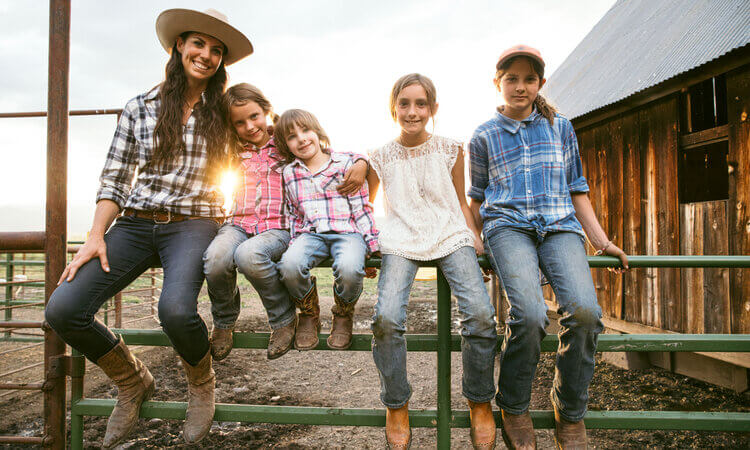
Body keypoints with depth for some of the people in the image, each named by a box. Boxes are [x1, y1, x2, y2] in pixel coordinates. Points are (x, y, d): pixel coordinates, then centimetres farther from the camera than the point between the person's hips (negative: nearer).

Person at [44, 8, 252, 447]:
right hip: (136, 223, 3)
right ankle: (133, 382, 12)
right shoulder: (139, 108, 7)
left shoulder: (224, 114, 6)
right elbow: (115, 179, 6)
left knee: (175, 309, -33)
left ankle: (202, 381, 3)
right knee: (63, 310, -15)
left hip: (193, 225, -2)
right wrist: (96, 236, -5)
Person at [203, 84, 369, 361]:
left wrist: (361, 164, -12)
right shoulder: (237, 153, 16)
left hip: (278, 227, -3)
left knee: (248, 255, -36)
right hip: (240, 223, 3)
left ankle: (284, 318, -11)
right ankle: (223, 322, -1)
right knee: (215, 257, -30)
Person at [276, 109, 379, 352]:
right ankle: (308, 314, 1)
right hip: (310, 234, 3)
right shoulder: (289, 173, 15)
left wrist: (371, 246, -3)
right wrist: (294, 244, 8)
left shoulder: (346, 163, 5)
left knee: (348, 268, -36)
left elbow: (361, 208, 4)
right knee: (289, 264, -31)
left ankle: (343, 315, 0)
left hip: (347, 232, -2)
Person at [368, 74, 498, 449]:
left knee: (480, 313, -23)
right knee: (386, 317, -25)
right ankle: (396, 407, -1)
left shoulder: (450, 150, 10)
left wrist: (476, 240, 6)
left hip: (450, 237, 1)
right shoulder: (381, 157, 9)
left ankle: (479, 403, 3)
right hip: (401, 241, 0)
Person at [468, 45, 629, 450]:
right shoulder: (484, 137, 14)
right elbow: (477, 198, 21)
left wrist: (601, 240, 12)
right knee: (529, 313, -29)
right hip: (508, 225, -2)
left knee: (584, 310, -26)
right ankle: (513, 410, -3)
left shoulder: (560, 128, 19)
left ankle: (570, 416, -2)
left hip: (559, 224, 2)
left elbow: (576, 188, 20)